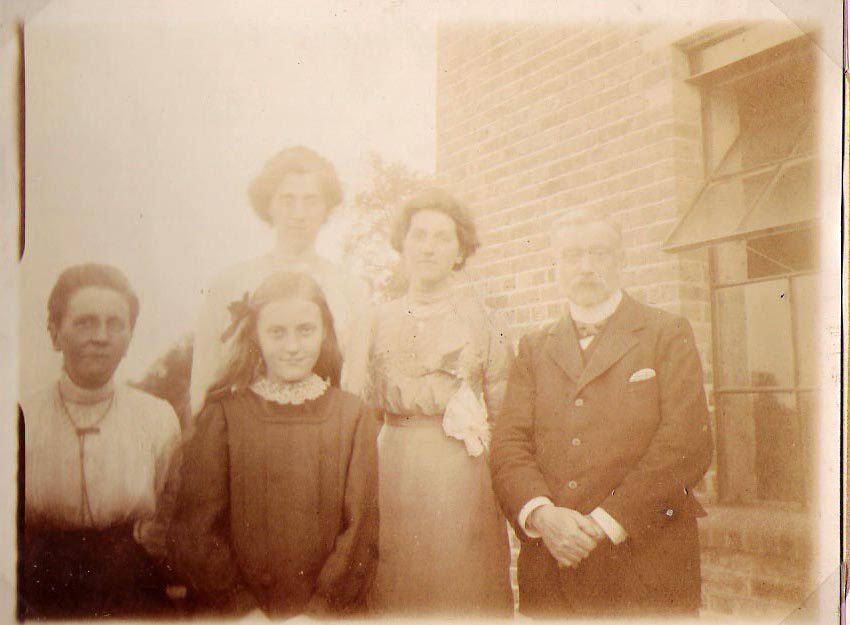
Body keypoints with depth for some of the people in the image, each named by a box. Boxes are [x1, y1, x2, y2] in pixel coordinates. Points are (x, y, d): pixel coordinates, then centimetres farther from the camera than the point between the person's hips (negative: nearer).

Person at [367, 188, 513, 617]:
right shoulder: (382, 318, 10)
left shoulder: (478, 316, 6)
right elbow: (380, 392, 5)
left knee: (464, 586, -1)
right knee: (397, 587, 2)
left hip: (462, 470, -1)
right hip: (396, 468, 1)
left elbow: (504, 403, 6)